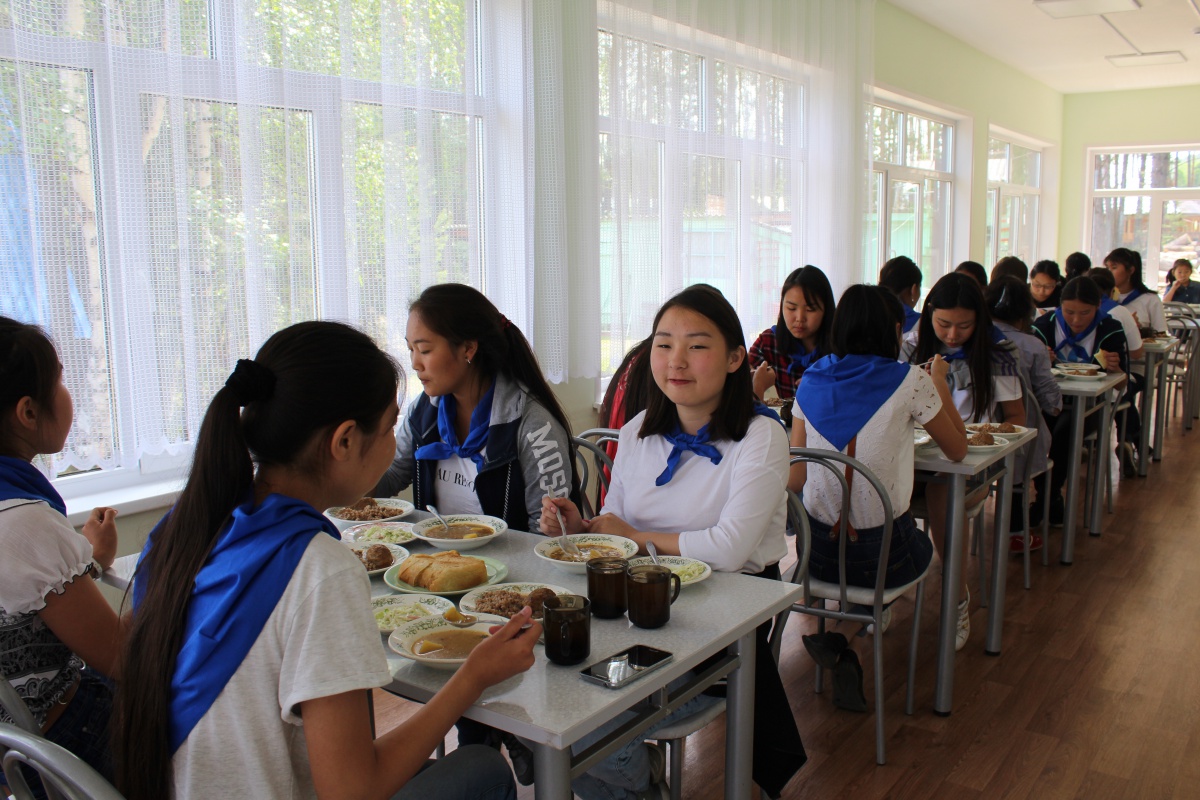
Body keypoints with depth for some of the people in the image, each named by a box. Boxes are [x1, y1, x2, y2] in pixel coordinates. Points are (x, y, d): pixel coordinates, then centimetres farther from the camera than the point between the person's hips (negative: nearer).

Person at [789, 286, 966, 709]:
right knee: (928, 543, 31)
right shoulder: (910, 381, -10)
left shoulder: (811, 382, 1)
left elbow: (795, 480, 3)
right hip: (881, 556, -3)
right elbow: (958, 450, 6)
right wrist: (940, 383, 18)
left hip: (817, 551, 3)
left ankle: (837, 643, 16)